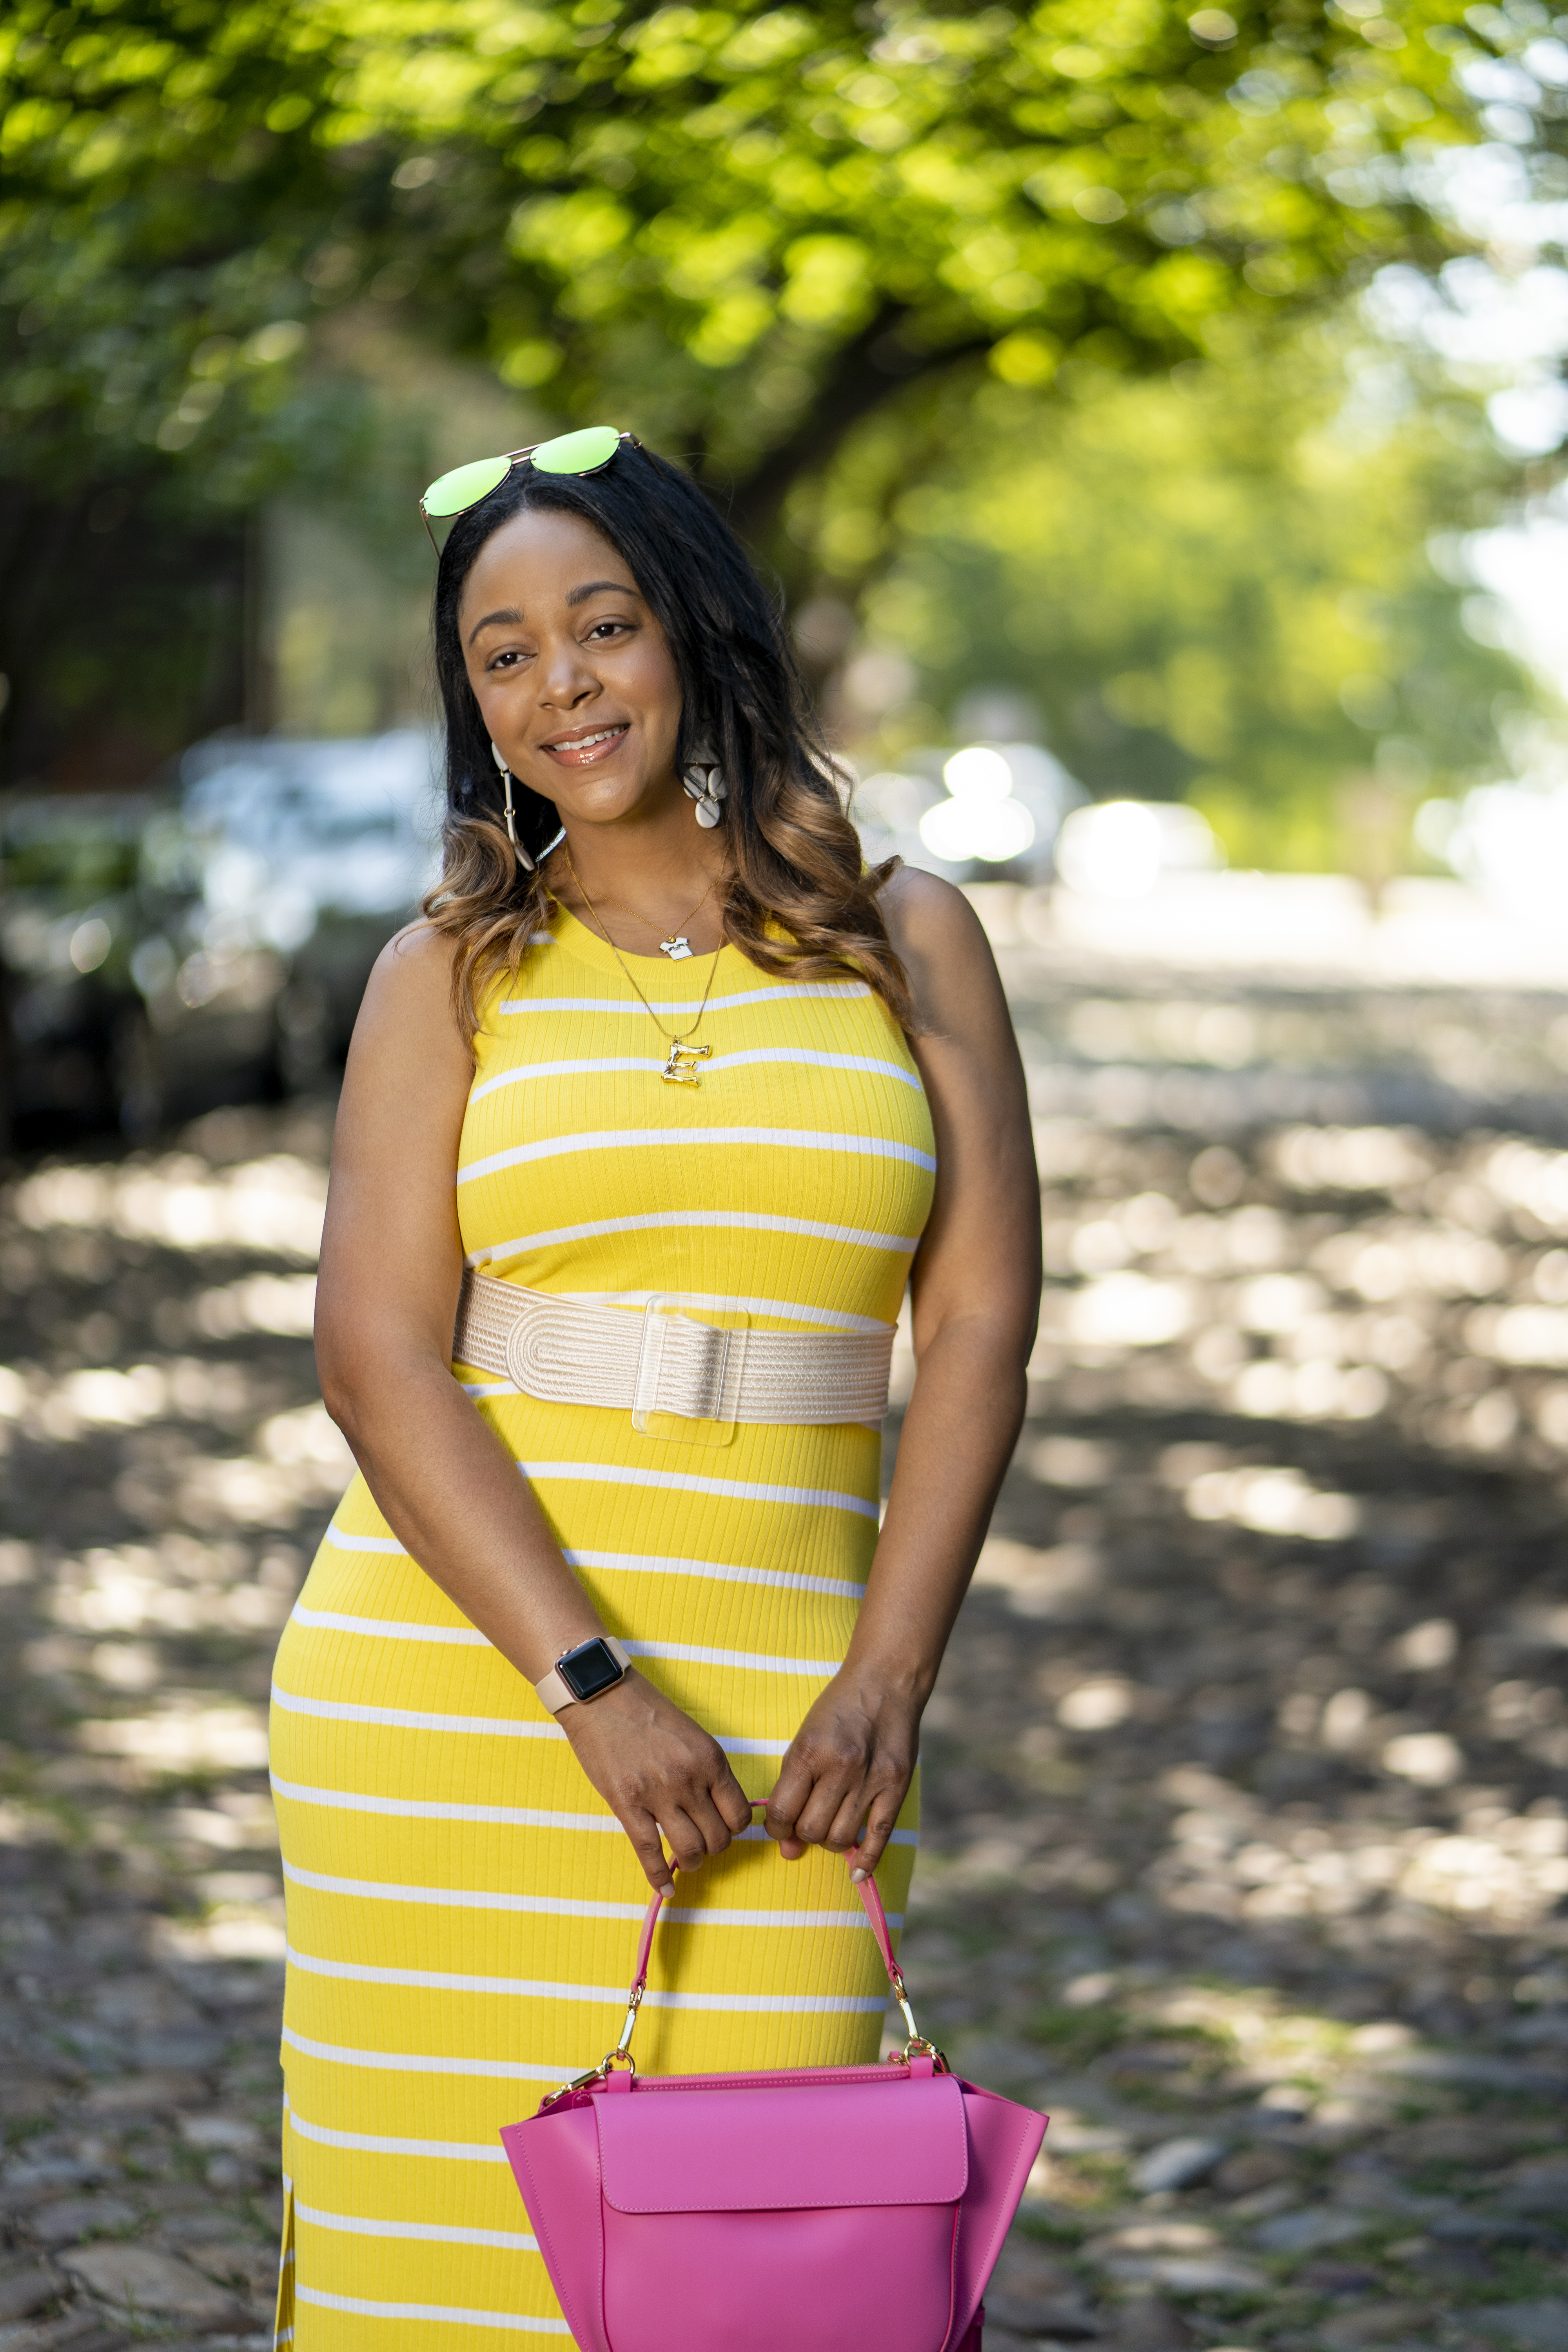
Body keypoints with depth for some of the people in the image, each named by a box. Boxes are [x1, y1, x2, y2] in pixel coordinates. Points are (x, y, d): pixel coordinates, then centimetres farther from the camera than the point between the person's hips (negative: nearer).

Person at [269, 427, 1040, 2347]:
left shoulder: (904, 943, 9)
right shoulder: (452, 976, 7)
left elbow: (980, 1322, 4)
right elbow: (377, 1356, -3)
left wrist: (887, 1684, -7)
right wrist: (590, 1686, -14)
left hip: (782, 1706, 0)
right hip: (457, 1682, 0)